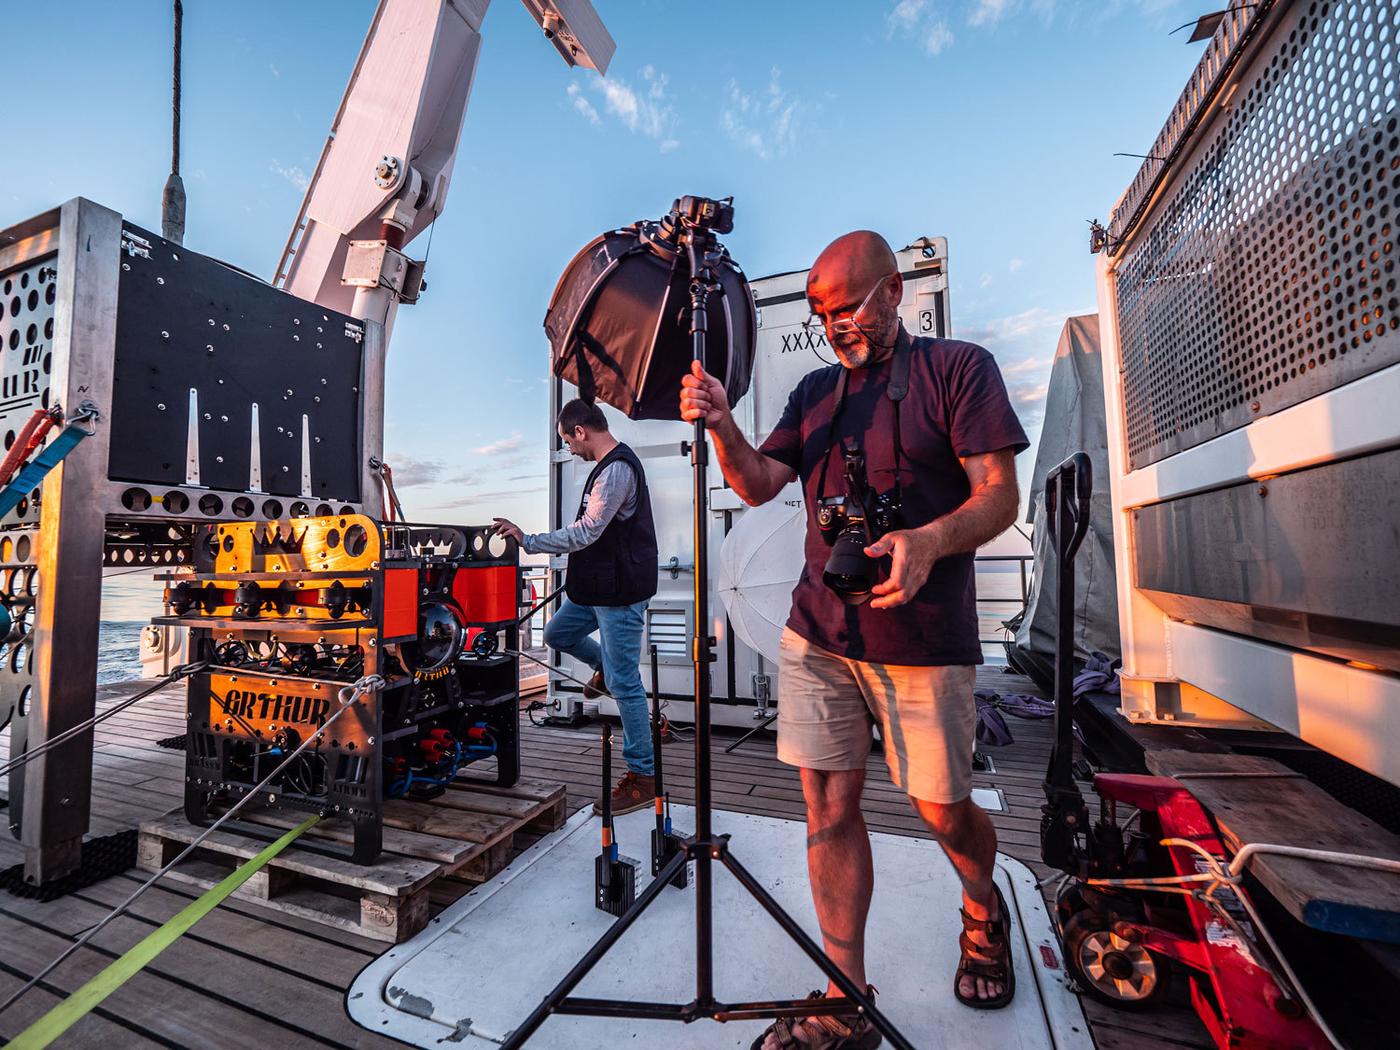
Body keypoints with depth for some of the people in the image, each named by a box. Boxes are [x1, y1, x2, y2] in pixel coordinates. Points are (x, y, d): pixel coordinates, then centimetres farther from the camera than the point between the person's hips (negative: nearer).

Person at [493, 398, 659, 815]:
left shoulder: (616, 469, -20)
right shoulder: (611, 464, 13)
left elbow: (585, 533, -24)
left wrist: (527, 540, -16)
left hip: (620, 590, -10)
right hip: (601, 585, 10)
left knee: (624, 684, -3)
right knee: (557, 633, 22)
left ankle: (642, 777, 9)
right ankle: (604, 668, 44)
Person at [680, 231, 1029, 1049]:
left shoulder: (960, 367, 2)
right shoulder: (817, 389, 15)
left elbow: (1000, 495, -7)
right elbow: (760, 485, 8)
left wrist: (930, 540, -27)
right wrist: (722, 426, -11)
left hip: (924, 639, -3)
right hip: (819, 634, 4)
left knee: (942, 809, 10)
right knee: (829, 807, 5)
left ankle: (984, 914, 46)